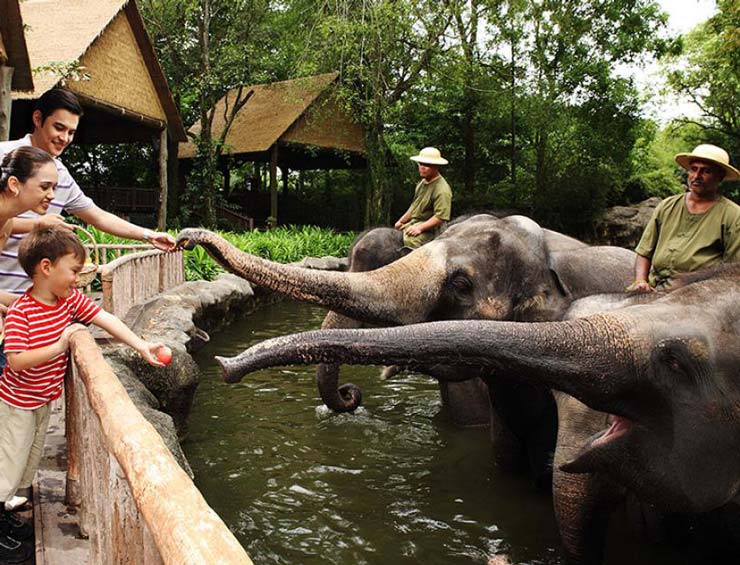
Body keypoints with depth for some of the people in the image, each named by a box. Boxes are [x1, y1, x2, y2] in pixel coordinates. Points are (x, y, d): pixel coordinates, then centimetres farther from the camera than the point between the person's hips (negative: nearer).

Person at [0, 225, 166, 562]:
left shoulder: (70, 299, -8)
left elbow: (106, 319, -9)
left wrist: (142, 346, -16)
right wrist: (59, 346, -38)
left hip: (43, 399, 7)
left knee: (28, 464, 21)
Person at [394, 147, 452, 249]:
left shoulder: (442, 189, -17)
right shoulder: (423, 182, 14)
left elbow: (441, 217, -23)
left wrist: (420, 228, -26)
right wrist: (401, 221, 19)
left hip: (428, 229, -10)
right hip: (412, 223, 10)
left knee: (409, 241, -36)